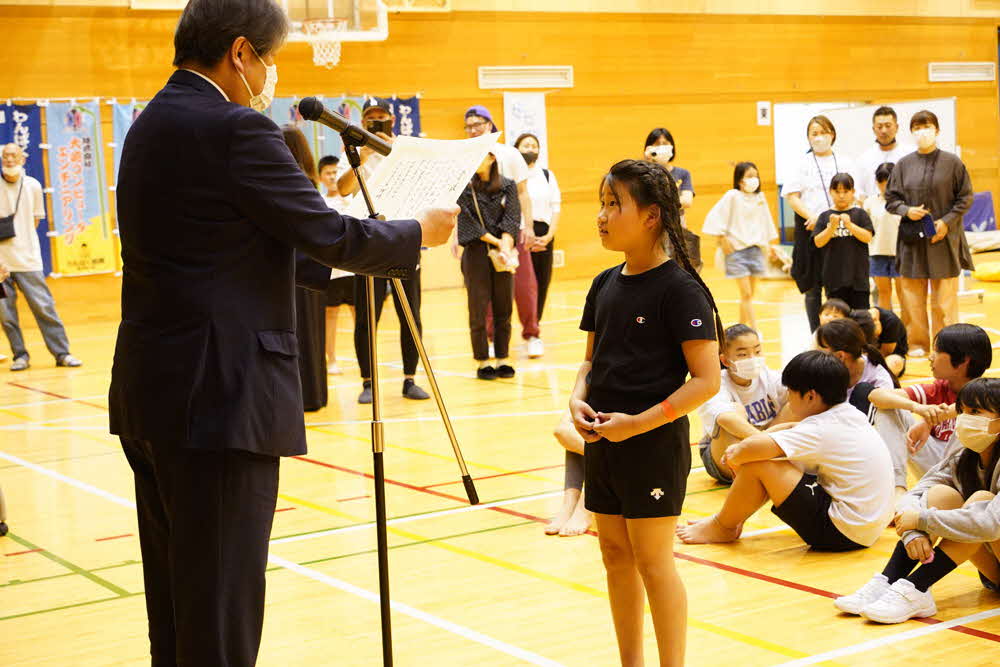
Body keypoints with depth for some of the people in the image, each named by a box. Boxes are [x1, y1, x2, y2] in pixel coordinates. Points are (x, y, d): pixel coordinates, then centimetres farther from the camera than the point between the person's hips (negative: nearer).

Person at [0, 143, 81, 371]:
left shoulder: (33, 186, 4)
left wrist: (21, 236, 2)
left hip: (27, 259, 0)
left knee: (44, 307, 0)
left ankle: (62, 353, 5)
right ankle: (20, 355, 13)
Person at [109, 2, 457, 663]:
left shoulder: (152, 125, 15)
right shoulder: (236, 131, -15)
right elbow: (331, 234, -12)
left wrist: (331, 265, 22)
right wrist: (418, 232, 5)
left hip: (149, 397, 10)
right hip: (218, 400, -10)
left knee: (175, 600, 18)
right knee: (222, 609, -2)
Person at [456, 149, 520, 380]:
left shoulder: (507, 186, 7)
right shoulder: (465, 188, 1)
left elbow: (512, 218, -2)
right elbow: (468, 222, -6)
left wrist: (506, 244, -18)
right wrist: (495, 241, -13)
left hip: (502, 251, 2)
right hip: (476, 252, -2)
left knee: (503, 308, 5)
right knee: (479, 308, -1)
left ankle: (503, 359, 13)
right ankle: (483, 361, 6)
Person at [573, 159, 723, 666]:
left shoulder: (679, 288, -14)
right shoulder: (605, 285, 7)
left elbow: (706, 380, -17)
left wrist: (638, 423, -21)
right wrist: (578, 400, -4)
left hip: (654, 443, -7)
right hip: (602, 442, 7)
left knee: (652, 561, 0)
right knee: (615, 555, 14)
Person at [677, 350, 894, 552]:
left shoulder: (820, 431, -19)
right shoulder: (849, 414, 7)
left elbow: (753, 449, -26)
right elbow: (794, 428, 18)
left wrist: (737, 456, -2)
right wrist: (743, 448, 7)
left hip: (843, 533, -10)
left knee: (757, 465, -11)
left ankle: (722, 527, 13)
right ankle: (732, 520, 24)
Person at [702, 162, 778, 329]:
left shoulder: (760, 197, 11)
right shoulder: (732, 196, -6)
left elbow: (765, 222, 22)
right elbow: (715, 217, -9)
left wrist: (768, 243, 22)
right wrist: (723, 239, -11)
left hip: (755, 248, 5)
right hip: (736, 248, -5)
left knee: (749, 294, 7)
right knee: (746, 293, -9)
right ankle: (754, 330, -11)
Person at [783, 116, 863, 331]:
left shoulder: (845, 163, 11)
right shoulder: (803, 164, 4)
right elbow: (791, 196, -2)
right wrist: (813, 217, -15)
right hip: (810, 229, -2)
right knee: (813, 288, 2)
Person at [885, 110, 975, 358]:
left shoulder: (952, 162, -1)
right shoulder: (903, 164, 4)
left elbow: (965, 198, 2)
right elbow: (891, 198, 9)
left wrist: (946, 221, -9)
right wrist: (906, 210, -10)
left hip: (944, 237, -2)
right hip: (912, 238, 2)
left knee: (945, 296, 0)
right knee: (913, 294, 5)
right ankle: (917, 343, 15)